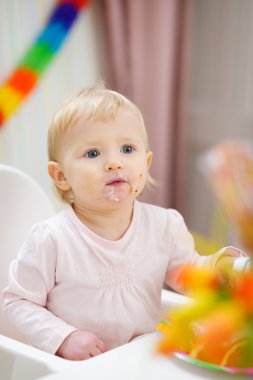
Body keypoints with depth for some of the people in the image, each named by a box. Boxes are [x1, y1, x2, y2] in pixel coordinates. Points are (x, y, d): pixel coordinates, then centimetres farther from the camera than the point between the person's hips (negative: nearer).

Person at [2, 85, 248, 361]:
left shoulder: (165, 226, -3)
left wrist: (214, 267, -7)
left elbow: (184, 272, 12)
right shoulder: (51, 239, -13)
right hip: (75, 368, -3)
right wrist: (63, 338, -16)